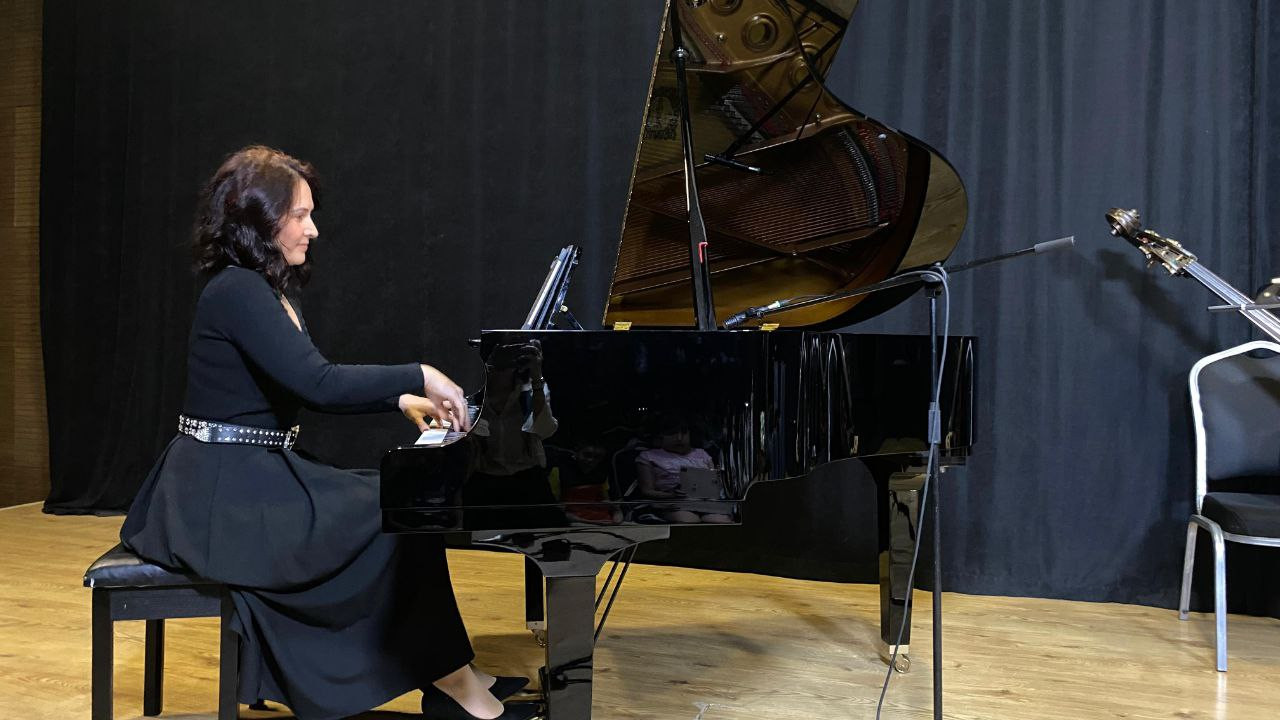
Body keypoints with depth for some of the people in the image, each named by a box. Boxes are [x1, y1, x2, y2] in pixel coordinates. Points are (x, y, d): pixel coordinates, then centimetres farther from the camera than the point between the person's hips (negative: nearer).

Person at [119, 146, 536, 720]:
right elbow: (320, 384, -28)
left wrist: (401, 400, 10)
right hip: (224, 495, -10)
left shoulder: (265, 289, 14)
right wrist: (418, 376, -19)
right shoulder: (237, 291, -18)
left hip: (249, 476, 10)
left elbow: (310, 388, 19)